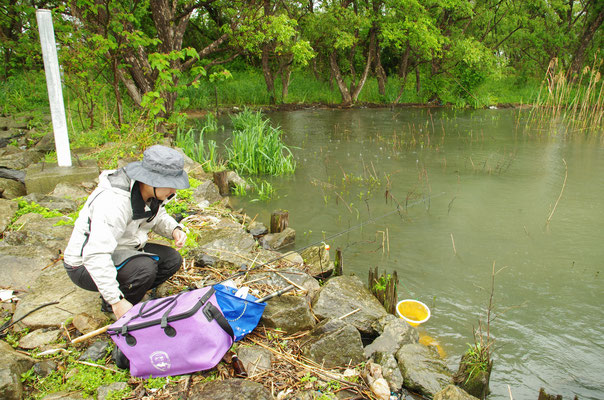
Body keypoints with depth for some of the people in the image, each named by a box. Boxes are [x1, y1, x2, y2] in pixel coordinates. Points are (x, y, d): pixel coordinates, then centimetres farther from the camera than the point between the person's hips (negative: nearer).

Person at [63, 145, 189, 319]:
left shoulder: (153, 193, -8)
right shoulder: (115, 200, -35)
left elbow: (159, 217, 13)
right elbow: (96, 255, -38)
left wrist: (174, 229, -11)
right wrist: (116, 301, -36)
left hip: (122, 250, 8)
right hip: (85, 265, -8)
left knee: (172, 259, -2)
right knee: (144, 268, -32)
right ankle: (110, 305, -3)